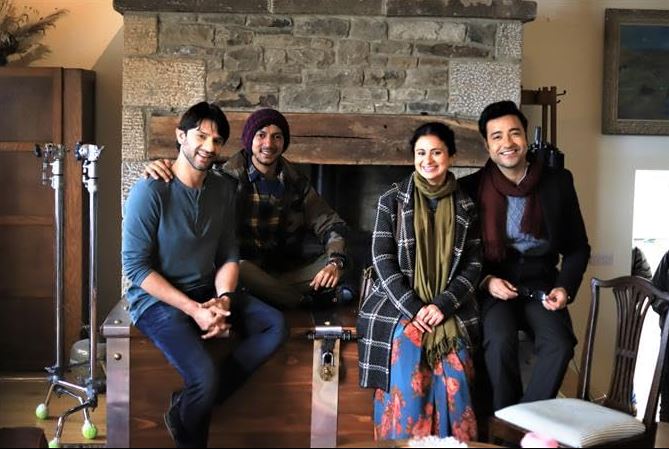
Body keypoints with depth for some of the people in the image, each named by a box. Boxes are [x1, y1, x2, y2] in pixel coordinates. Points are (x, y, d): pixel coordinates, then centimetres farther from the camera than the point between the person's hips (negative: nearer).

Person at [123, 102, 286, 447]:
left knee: (275, 326, -14)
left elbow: (229, 255, 7)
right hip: (157, 299, -7)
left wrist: (222, 299, -13)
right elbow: (136, 267, -16)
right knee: (206, 376, -28)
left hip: (207, 292, 7)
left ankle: (187, 406, -7)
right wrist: (193, 309, -22)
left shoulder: (224, 189, 4)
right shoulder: (150, 190, -15)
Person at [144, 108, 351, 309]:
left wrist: (335, 262, -15)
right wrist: (159, 170, -35)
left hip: (288, 270, 3)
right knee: (235, 269, -38)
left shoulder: (296, 182, 4)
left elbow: (331, 224, 5)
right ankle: (307, 300, -21)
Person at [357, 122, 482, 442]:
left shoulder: (465, 207, 10)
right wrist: (413, 307, -11)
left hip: (449, 311, 2)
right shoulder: (393, 200, 5)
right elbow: (382, 259, -1)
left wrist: (442, 306, -9)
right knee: (406, 381, -17)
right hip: (400, 306, -1)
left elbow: (473, 265, 6)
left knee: (453, 378, -15)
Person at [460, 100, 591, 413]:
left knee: (559, 344, -26)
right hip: (494, 286, -1)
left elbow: (577, 247, 10)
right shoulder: (471, 188, -1)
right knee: (500, 341, -30)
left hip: (541, 285, 2)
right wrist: (486, 281, -12)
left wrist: (565, 287, -6)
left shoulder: (558, 182, 3)